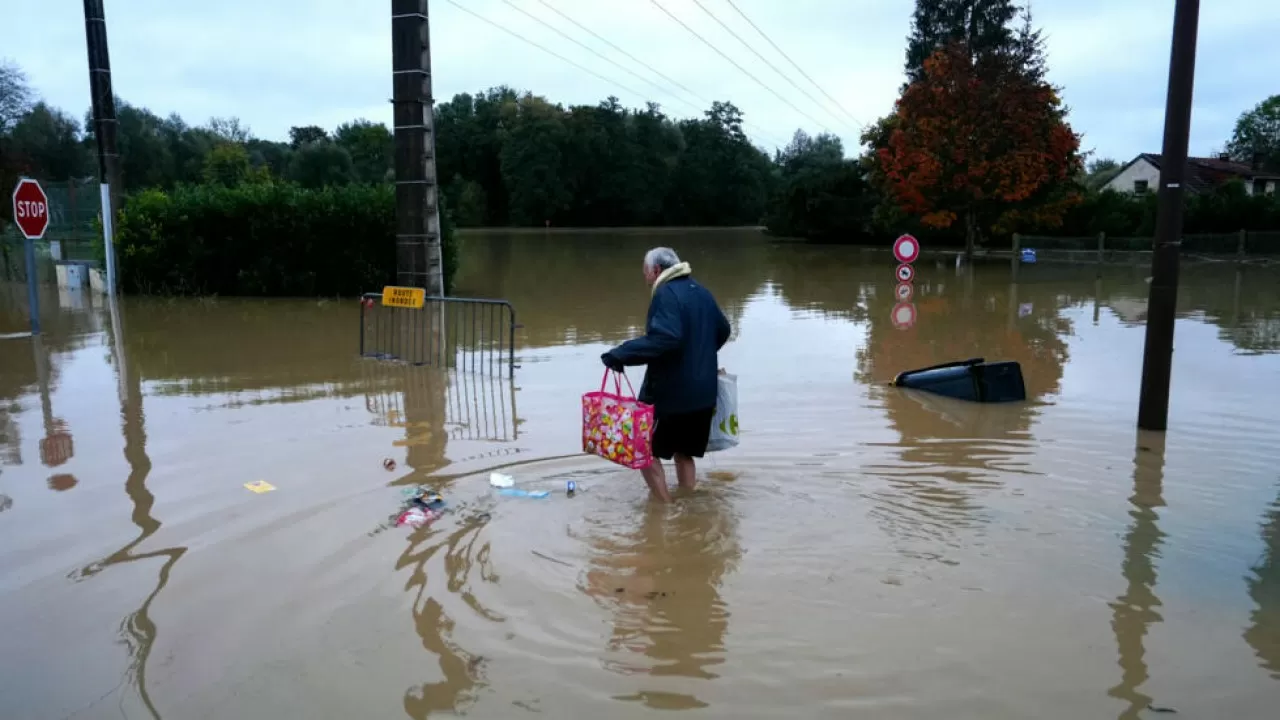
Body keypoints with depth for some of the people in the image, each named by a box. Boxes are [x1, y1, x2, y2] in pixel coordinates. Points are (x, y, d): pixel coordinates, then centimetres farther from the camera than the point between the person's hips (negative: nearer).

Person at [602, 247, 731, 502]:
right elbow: (722, 330, 25)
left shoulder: (666, 293, -16)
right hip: (702, 391, 9)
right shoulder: (701, 292, 12)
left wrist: (621, 354, -31)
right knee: (683, 451, 20)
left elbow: (665, 338, -32)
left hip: (670, 391, -8)